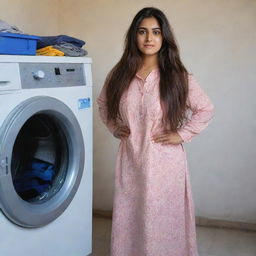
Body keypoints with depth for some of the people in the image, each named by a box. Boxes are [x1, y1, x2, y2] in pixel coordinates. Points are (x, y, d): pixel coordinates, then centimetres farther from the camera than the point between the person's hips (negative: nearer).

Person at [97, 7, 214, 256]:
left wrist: (182, 134, -5)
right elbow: (102, 103, 18)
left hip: (164, 161, -2)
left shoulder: (177, 76, -6)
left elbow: (206, 109, 1)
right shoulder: (119, 74, 2)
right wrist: (115, 128, 6)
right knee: (129, 219, 13)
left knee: (163, 221, 6)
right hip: (130, 159, 3)